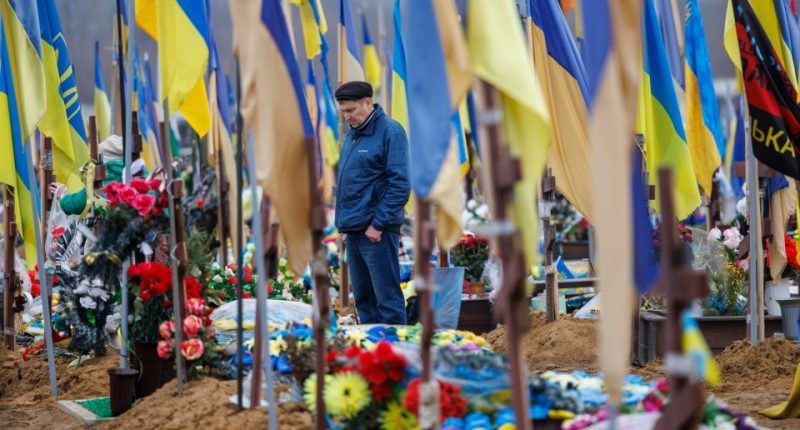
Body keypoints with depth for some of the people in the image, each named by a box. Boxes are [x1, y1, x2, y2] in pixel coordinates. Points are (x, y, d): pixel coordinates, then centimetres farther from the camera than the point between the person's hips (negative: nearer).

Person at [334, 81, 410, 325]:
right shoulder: (351, 135, 16)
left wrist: (378, 224, -16)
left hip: (376, 231, -9)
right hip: (353, 231, 9)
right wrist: (344, 222, 14)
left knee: (387, 298, -7)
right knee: (363, 299, 12)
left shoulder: (389, 132, -9)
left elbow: (400, 185, -15)